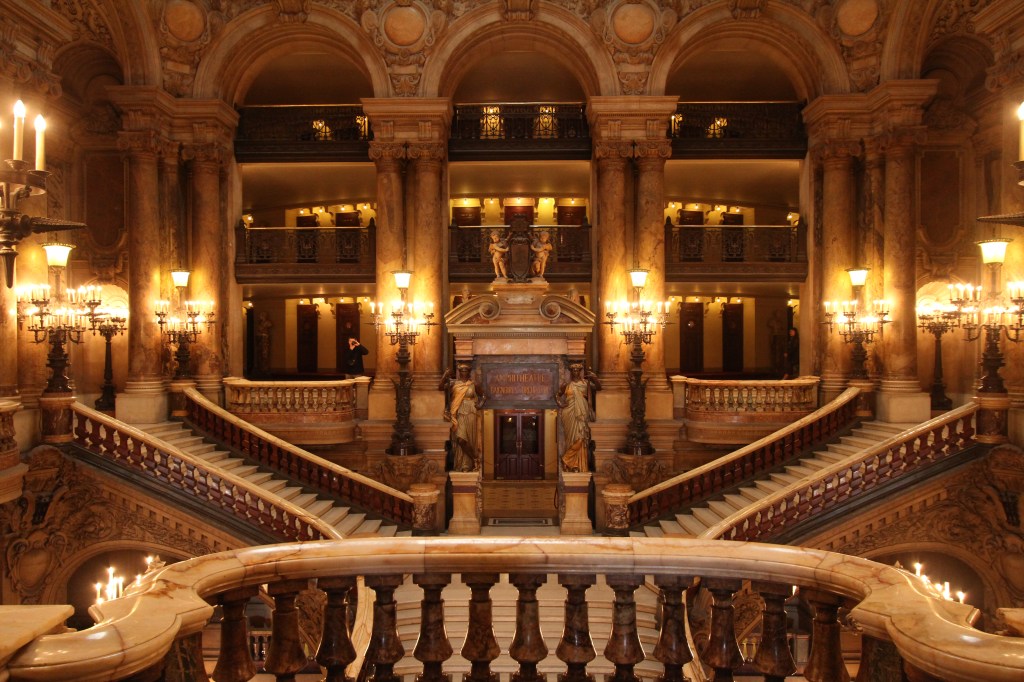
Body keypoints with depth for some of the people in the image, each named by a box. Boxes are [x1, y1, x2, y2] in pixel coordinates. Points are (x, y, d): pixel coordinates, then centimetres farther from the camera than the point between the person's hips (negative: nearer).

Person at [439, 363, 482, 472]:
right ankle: (474, 459, 9)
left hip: (469, 414, -1)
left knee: (467, 439, -6)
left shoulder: (473, 384, 6)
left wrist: (478, 405, 2)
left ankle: (467, 465, 10)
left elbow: (481, 395, 18)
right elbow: (440, 387, -8)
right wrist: (445, 376, -16)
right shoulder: (454, 383, 6)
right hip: (458, 415, 1)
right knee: (460, 439, -8)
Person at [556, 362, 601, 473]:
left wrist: (595, 379, -22)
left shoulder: (585, 383, 6)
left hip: (581, 414, 1)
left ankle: (579, 465, 3)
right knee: (572, 438, -3)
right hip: (570, 414, -1)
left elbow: (598, 388, -6)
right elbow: (557, 395, 17)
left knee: (581, 439, -4)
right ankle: (568, 463, 9)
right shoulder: (567, 384, 7)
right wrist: (559, 404, 0)